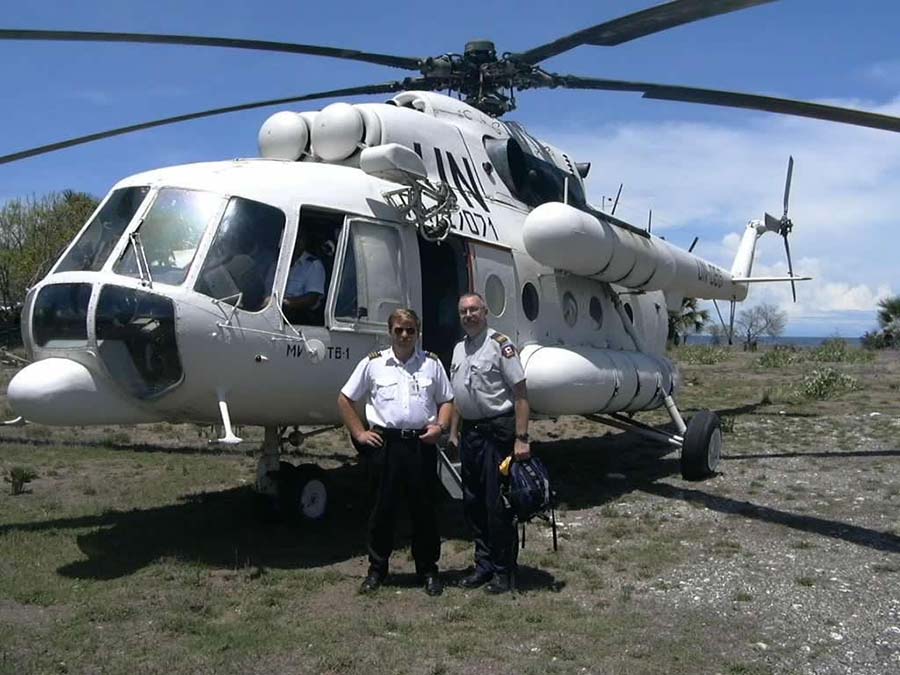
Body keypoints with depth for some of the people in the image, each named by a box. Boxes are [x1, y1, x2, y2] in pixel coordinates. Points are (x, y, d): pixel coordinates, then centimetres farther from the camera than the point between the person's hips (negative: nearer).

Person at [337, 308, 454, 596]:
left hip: (421, 443, 1)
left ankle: (428, 570, 18)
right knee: (381, 508, 5)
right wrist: (359, 433, 3)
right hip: (384, 443, -1)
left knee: (424, 508, 6)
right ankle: (377, 569, 19)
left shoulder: (431, 363, 9)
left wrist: (440, 426, -4)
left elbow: (446, 400, 14)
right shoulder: (373, 363, 5)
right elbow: (345, 400, 10)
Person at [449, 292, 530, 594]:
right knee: (473, 502, 13)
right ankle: (484, 565, 26)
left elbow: (520, 394, -14)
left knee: (497, 504, -3)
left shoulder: (500, 344, -10)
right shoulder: (459, 348, 13)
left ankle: (503, 571, 10)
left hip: (497, 431, -8)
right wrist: (454, 432, 15)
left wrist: (521, 439, -18)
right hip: (470, 432, 8)